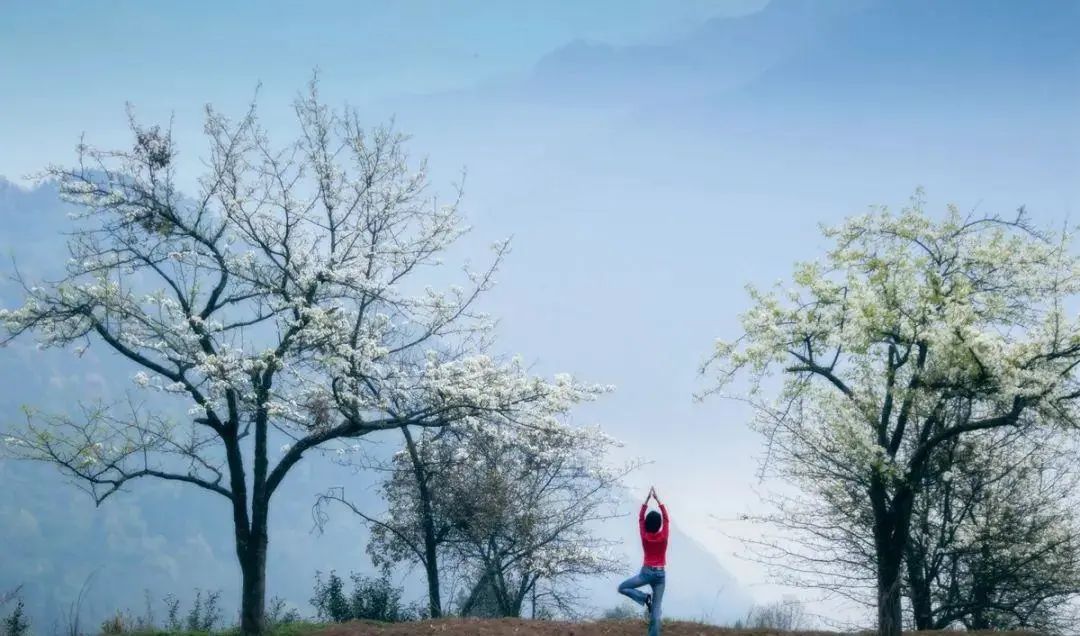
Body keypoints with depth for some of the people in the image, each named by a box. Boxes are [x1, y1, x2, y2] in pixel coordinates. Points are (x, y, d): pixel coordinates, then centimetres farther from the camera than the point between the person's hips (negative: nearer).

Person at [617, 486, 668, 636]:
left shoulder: (644, 536, -7)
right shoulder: (663, 536, -6)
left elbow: (640, 518, 4)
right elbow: (666, 518, 6)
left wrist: (647, 499, 7)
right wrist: (658, 499, 9)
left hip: (646, 572, -2)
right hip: (660, 574, 2)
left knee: (622, 588, 14)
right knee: (656, 610, 3)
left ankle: (645, 598, -6)